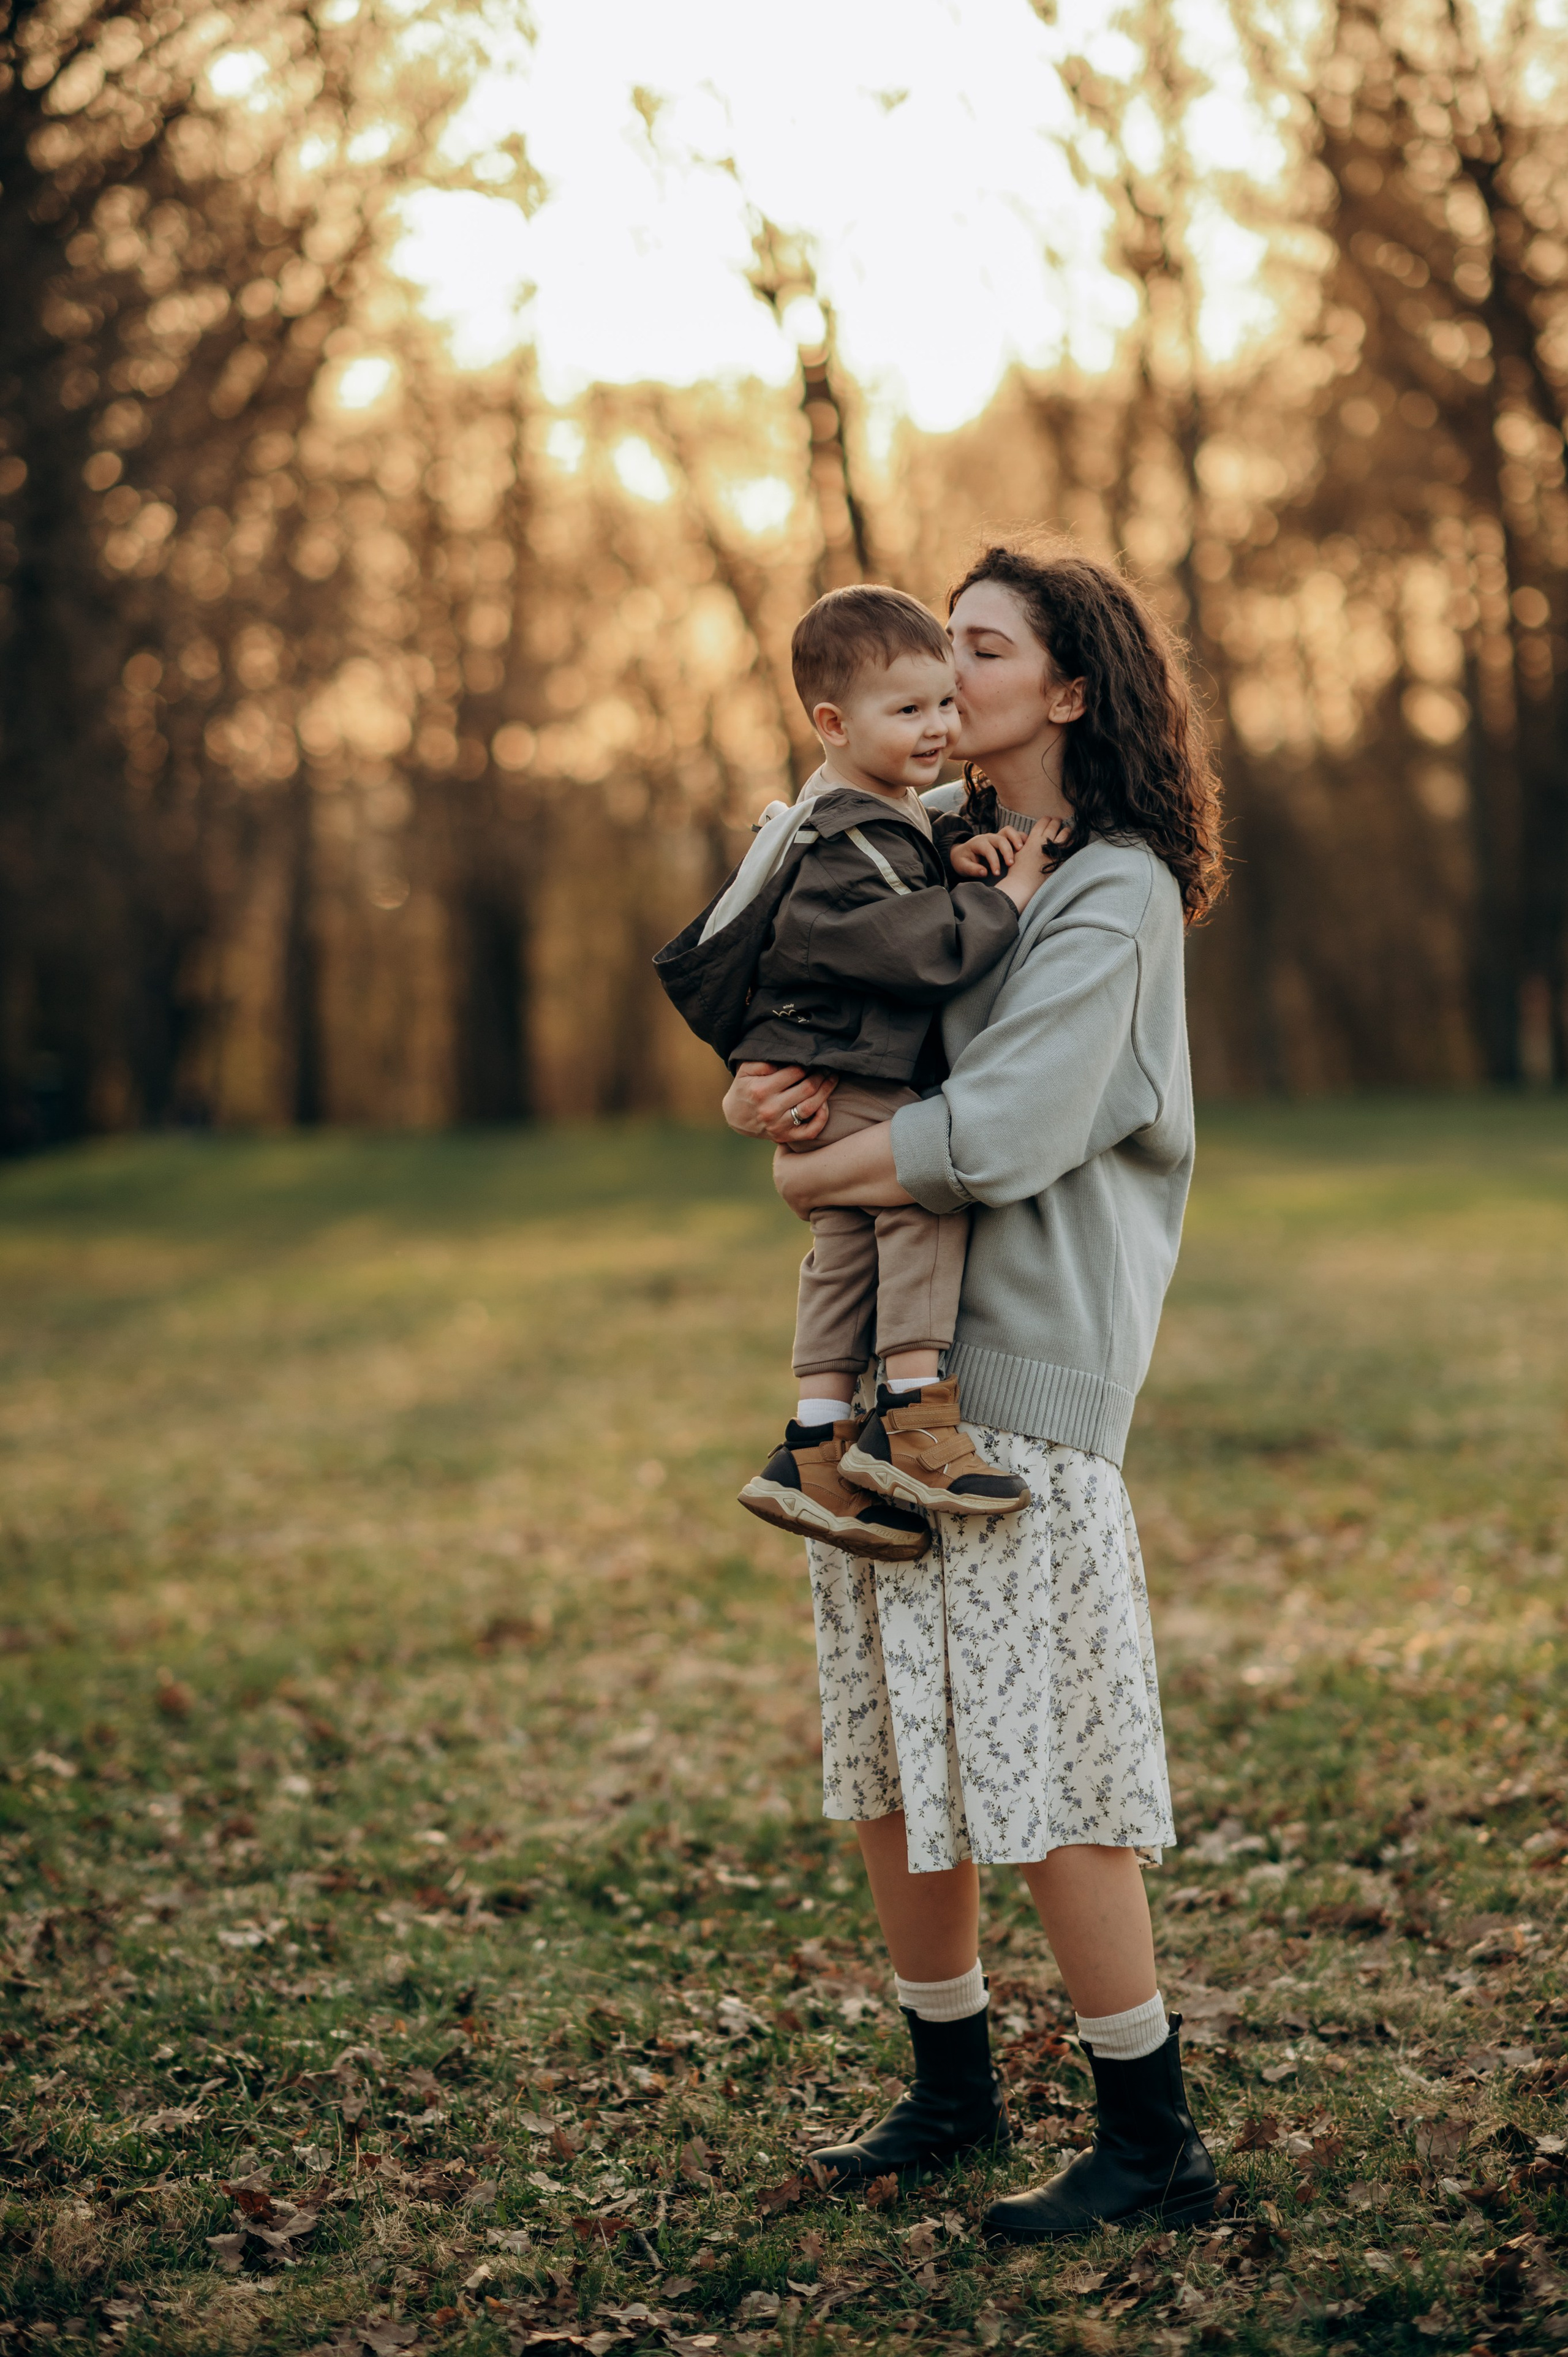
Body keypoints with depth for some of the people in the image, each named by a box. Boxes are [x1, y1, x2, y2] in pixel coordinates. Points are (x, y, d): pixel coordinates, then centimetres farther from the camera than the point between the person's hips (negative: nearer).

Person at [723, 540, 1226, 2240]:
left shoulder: (1113, 895, -8)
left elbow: (993, 1136, -18)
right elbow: (782, 1026, 17)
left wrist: (813, 1176, -5)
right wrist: (765, 1086, -6)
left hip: (1021, 1366, -8)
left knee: (1042, 1766, -5)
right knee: (884, 1747, 13)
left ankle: (1153, 2142, 7)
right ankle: (951, 2087, 28)